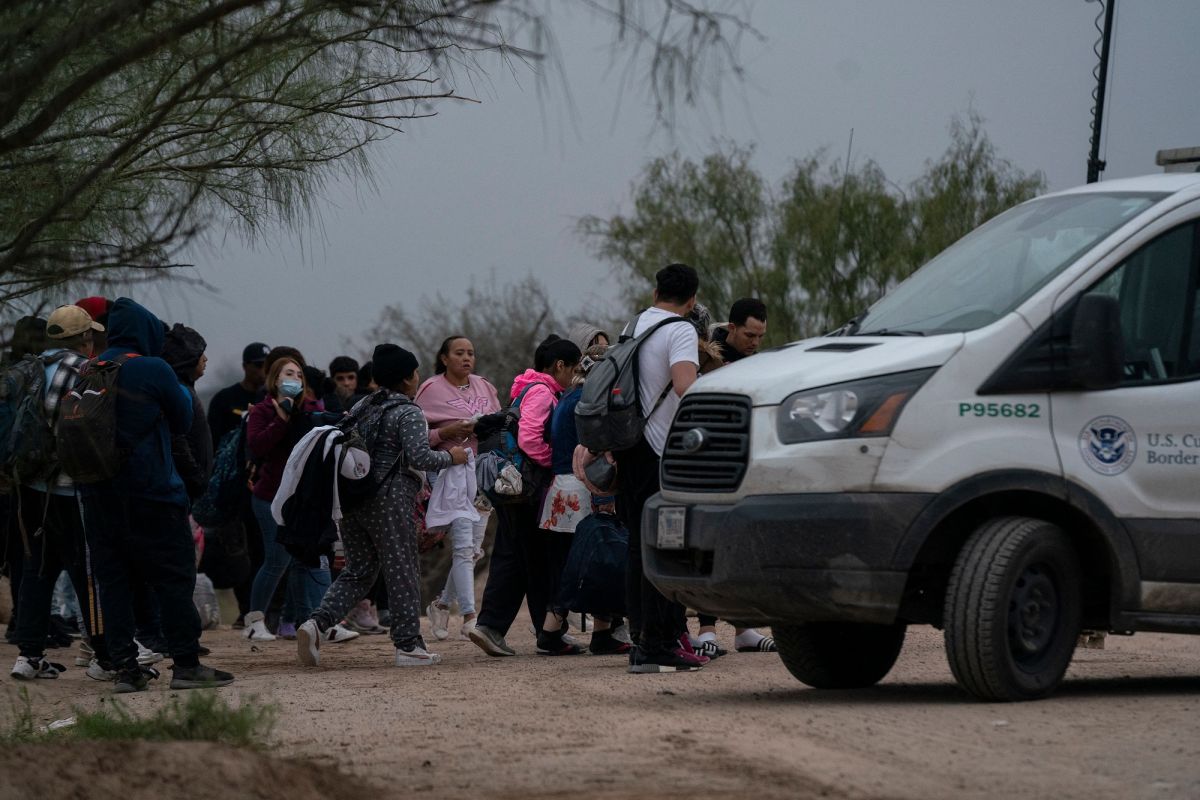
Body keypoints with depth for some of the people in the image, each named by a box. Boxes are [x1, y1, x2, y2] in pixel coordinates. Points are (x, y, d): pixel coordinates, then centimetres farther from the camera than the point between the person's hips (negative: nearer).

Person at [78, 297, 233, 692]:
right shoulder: (154, 370, -10)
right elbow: (183, 419, 2)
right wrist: (183, 390, 18)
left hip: (96, 492, 5)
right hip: (150, 492, -5)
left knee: (112, 577, 7)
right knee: (173, 576, 1)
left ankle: (124, 666, 5)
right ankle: (186, 663, 0)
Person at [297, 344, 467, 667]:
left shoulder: (362, 407, 14)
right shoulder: (408, 413, -8)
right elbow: (419, 457, -17)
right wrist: (451, 457, -1)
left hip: (353, 497, 7)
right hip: (390, 501, -7)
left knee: (358, 570, 13)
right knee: (402, 570, 2)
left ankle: (319, 622, -7)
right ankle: (408, 645, 4)